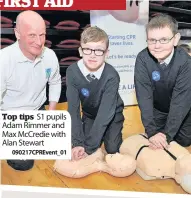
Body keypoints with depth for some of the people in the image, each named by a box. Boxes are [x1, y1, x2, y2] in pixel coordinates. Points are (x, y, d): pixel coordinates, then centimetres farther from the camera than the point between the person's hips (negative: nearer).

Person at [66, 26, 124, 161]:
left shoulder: (111, 76, -33)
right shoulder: (72, 72, -25)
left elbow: (105, 113, -33)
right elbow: (73, 108, -23)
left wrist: (89, 148, -35)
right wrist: (77, 143, -30)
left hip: (111, 114, -2)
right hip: (89, 114, 3)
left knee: (113, 149, -14)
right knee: (79, 146, -8)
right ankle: (99, 134, 22)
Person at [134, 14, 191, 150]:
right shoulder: (142, 59, -27)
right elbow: (144, 95, -29)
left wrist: (167, 134, -38)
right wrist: (152, 131, -35)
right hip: (157, 110, 1)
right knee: (154, 142, 6)